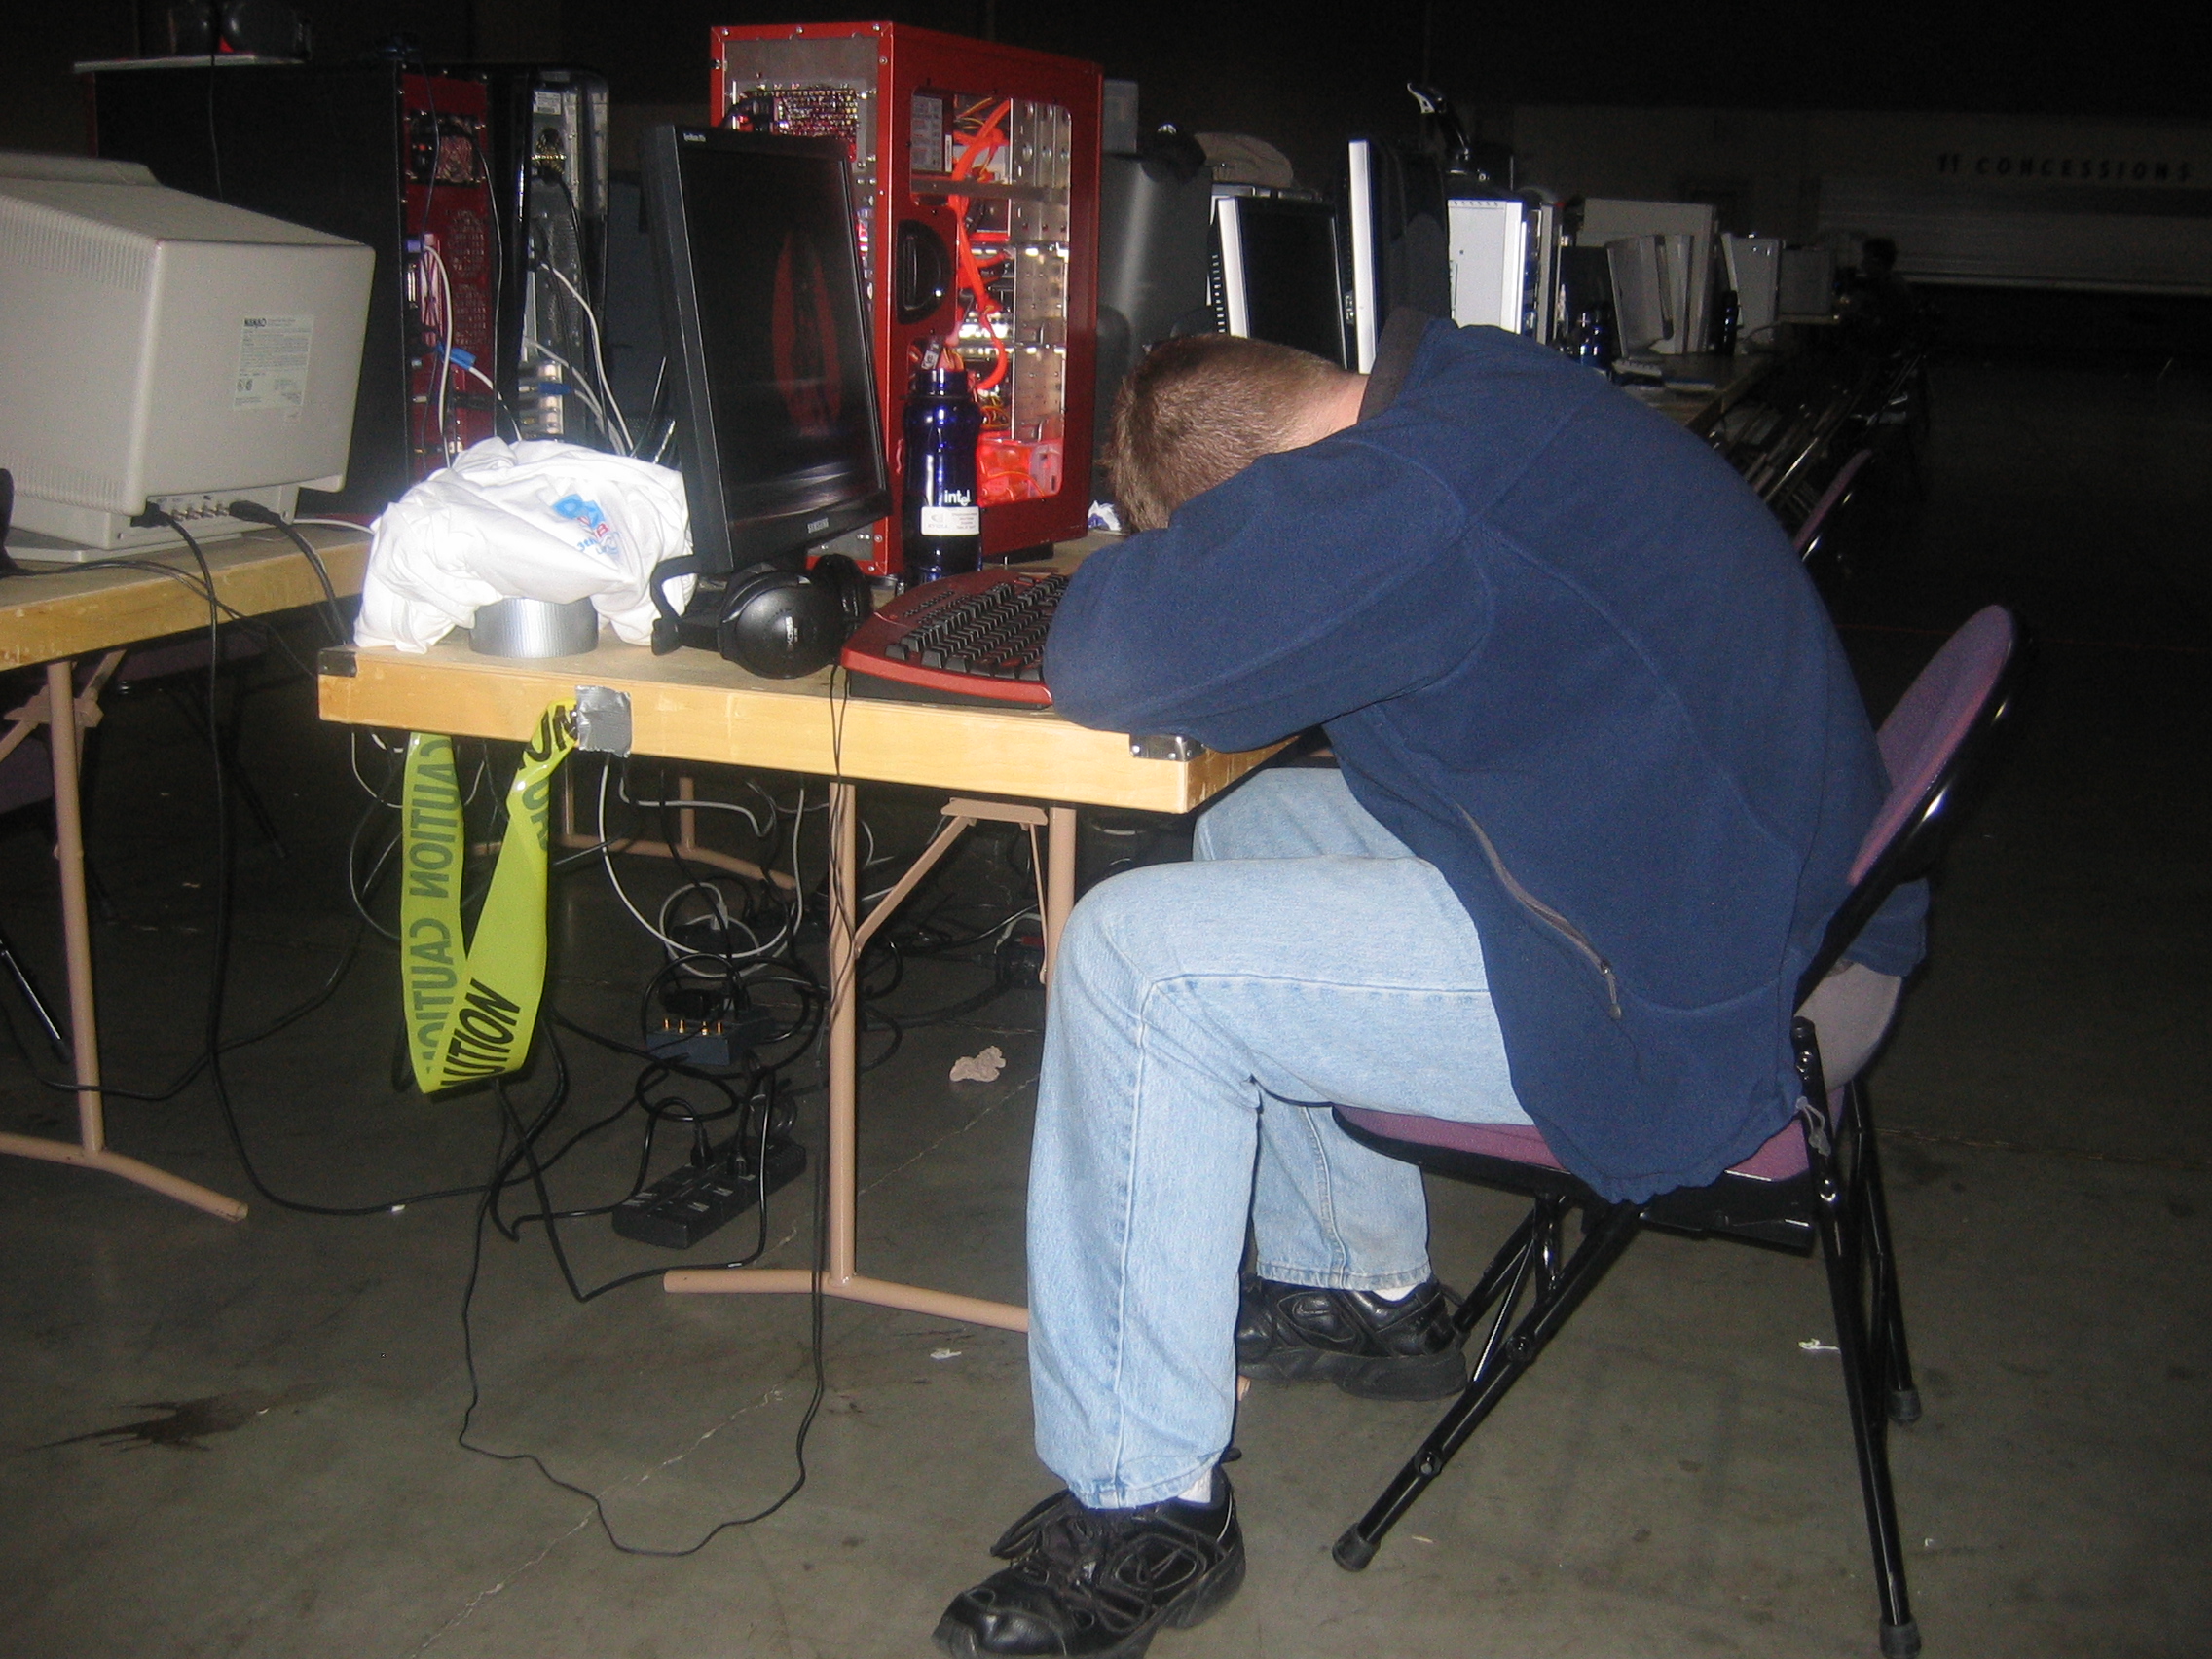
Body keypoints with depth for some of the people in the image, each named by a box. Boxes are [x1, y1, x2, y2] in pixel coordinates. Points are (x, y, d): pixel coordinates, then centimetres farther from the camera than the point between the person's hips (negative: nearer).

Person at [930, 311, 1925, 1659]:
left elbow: (1108, 655, -24)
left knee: (1138, 957, -14)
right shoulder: (1484, 386, 5)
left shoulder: (1411, 496, -27)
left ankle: (1145, 1513, -2)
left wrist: (1162, 581, -3)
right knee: (1258, 828, 21)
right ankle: (1362, 1294, 33)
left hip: (1688, 1005, -11)